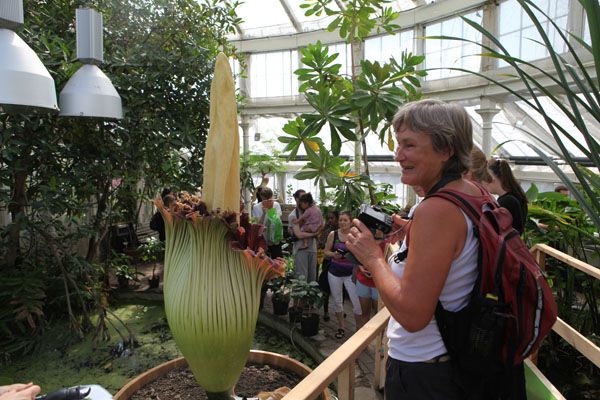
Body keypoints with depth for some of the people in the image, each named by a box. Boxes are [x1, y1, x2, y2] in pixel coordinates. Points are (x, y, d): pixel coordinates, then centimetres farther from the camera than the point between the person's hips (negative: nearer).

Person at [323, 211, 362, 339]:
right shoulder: (333, 234, 0)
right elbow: (326, 252, 6)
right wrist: (334, 254, -13)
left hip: (350, 273, -2)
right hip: (335, 272, 3)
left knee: (357, 302, -6)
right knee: (337, 301, 14)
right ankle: (340, 327, 31)